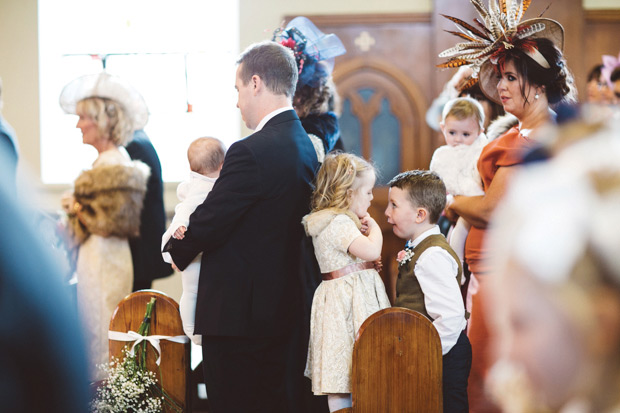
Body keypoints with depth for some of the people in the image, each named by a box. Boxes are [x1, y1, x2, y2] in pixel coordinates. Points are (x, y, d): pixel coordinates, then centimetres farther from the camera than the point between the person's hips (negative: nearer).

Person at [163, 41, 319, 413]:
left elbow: (205, 225, -17)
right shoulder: (305, 146, 8)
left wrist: (175, 250, 5)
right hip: (280, 308, 9)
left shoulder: (251, 152, -20)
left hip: (238, 311, -9)